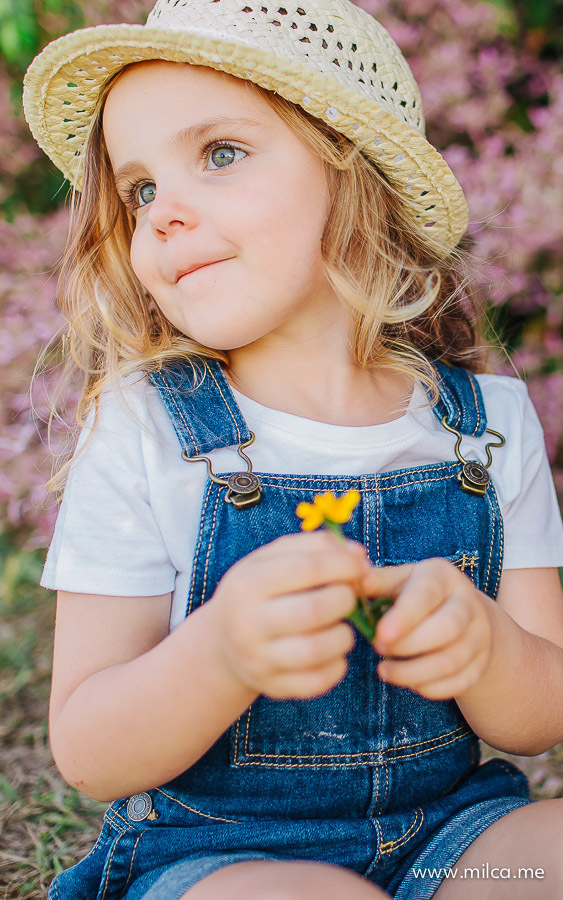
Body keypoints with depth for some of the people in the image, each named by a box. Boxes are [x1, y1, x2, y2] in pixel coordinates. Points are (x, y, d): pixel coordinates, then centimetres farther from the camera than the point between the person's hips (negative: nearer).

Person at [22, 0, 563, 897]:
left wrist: (480, 643, -24)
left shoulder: (489, 423, -2)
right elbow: (88, 755, -10)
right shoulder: (140, 432, -9)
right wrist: (222, 653, -31)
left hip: (448, 827, 3)